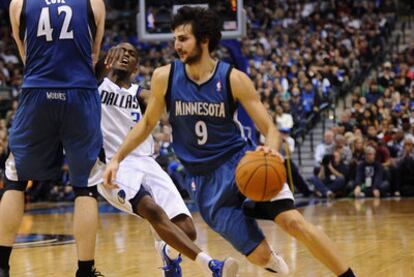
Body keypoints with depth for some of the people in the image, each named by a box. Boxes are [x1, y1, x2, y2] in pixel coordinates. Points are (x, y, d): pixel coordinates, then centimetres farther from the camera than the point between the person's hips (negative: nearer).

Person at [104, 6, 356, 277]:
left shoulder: (234, 79, -9)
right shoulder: (164, 77, -4)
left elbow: (270, 128, -8)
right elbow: (148, 123, 12)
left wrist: (271, 150, -30)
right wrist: (117, 158, 7)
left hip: (241, 160, -1)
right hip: (205, 179, 1)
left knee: (293, 221, -23)